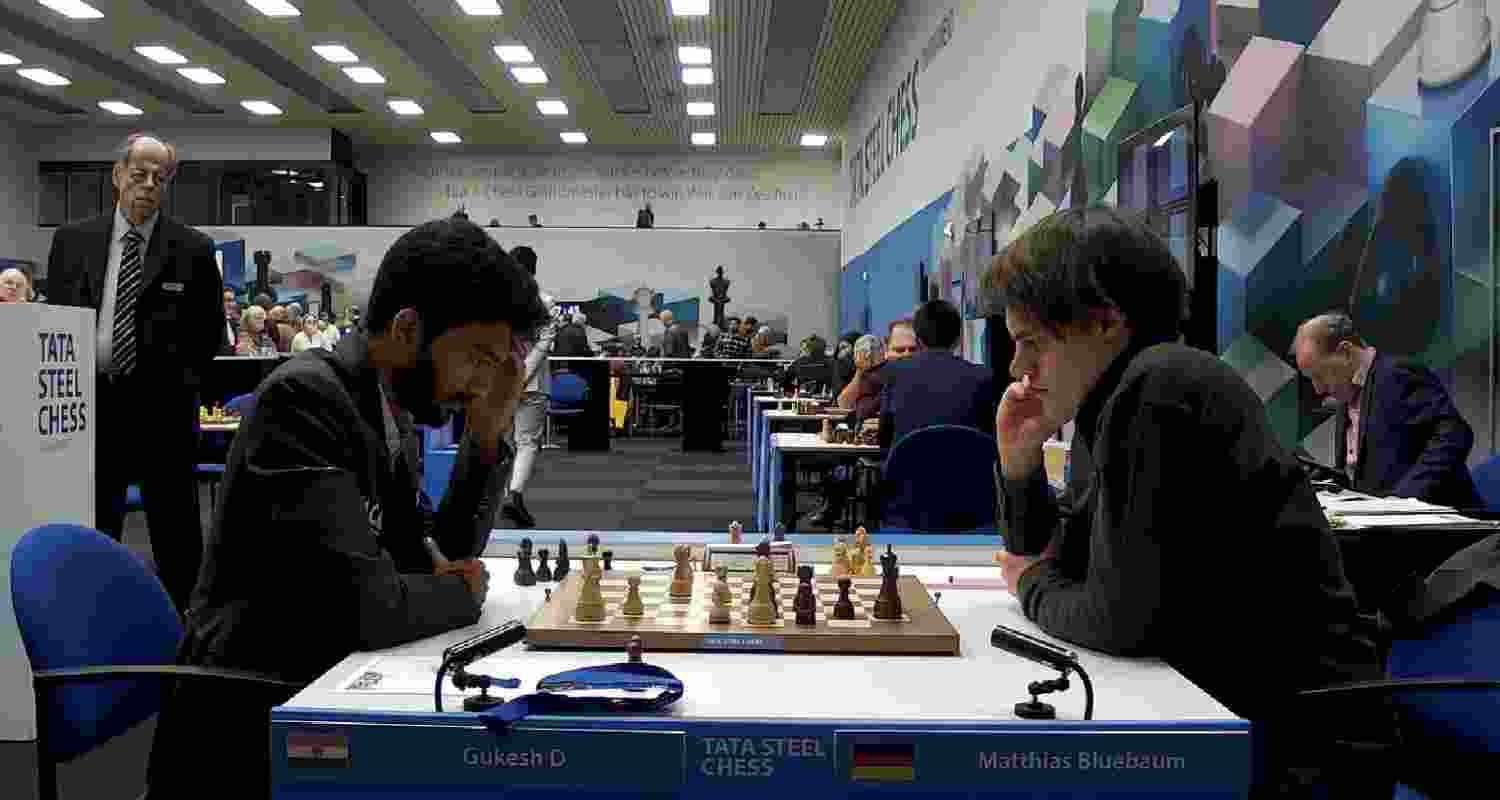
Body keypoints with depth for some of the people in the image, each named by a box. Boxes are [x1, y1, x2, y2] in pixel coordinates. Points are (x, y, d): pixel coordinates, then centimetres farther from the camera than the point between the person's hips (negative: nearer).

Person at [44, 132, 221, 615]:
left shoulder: (193, 249, -1)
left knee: (176, 530, 5)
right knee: (91, 527, 10)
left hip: (163, 407, -2)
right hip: (90, 401, 2)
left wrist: (178, 381, 1)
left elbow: (211, 329, 5)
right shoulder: (72, 240, 6)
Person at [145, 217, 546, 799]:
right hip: (250, 728, -8)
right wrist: (464, 592, -8)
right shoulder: (304, 397, -21)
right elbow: (366, 607, -28)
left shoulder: (396, 416, 5)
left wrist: (487, 433, -2)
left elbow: (447, 557, 9)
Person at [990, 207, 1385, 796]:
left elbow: (1119, 618, -23)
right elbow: (1050, 563, 15)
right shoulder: (1111, 404, 7)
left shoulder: (1158, 389, -21)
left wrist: (1033, 587, -3)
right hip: (1225, 706, 8)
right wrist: (1019, 462, -1)